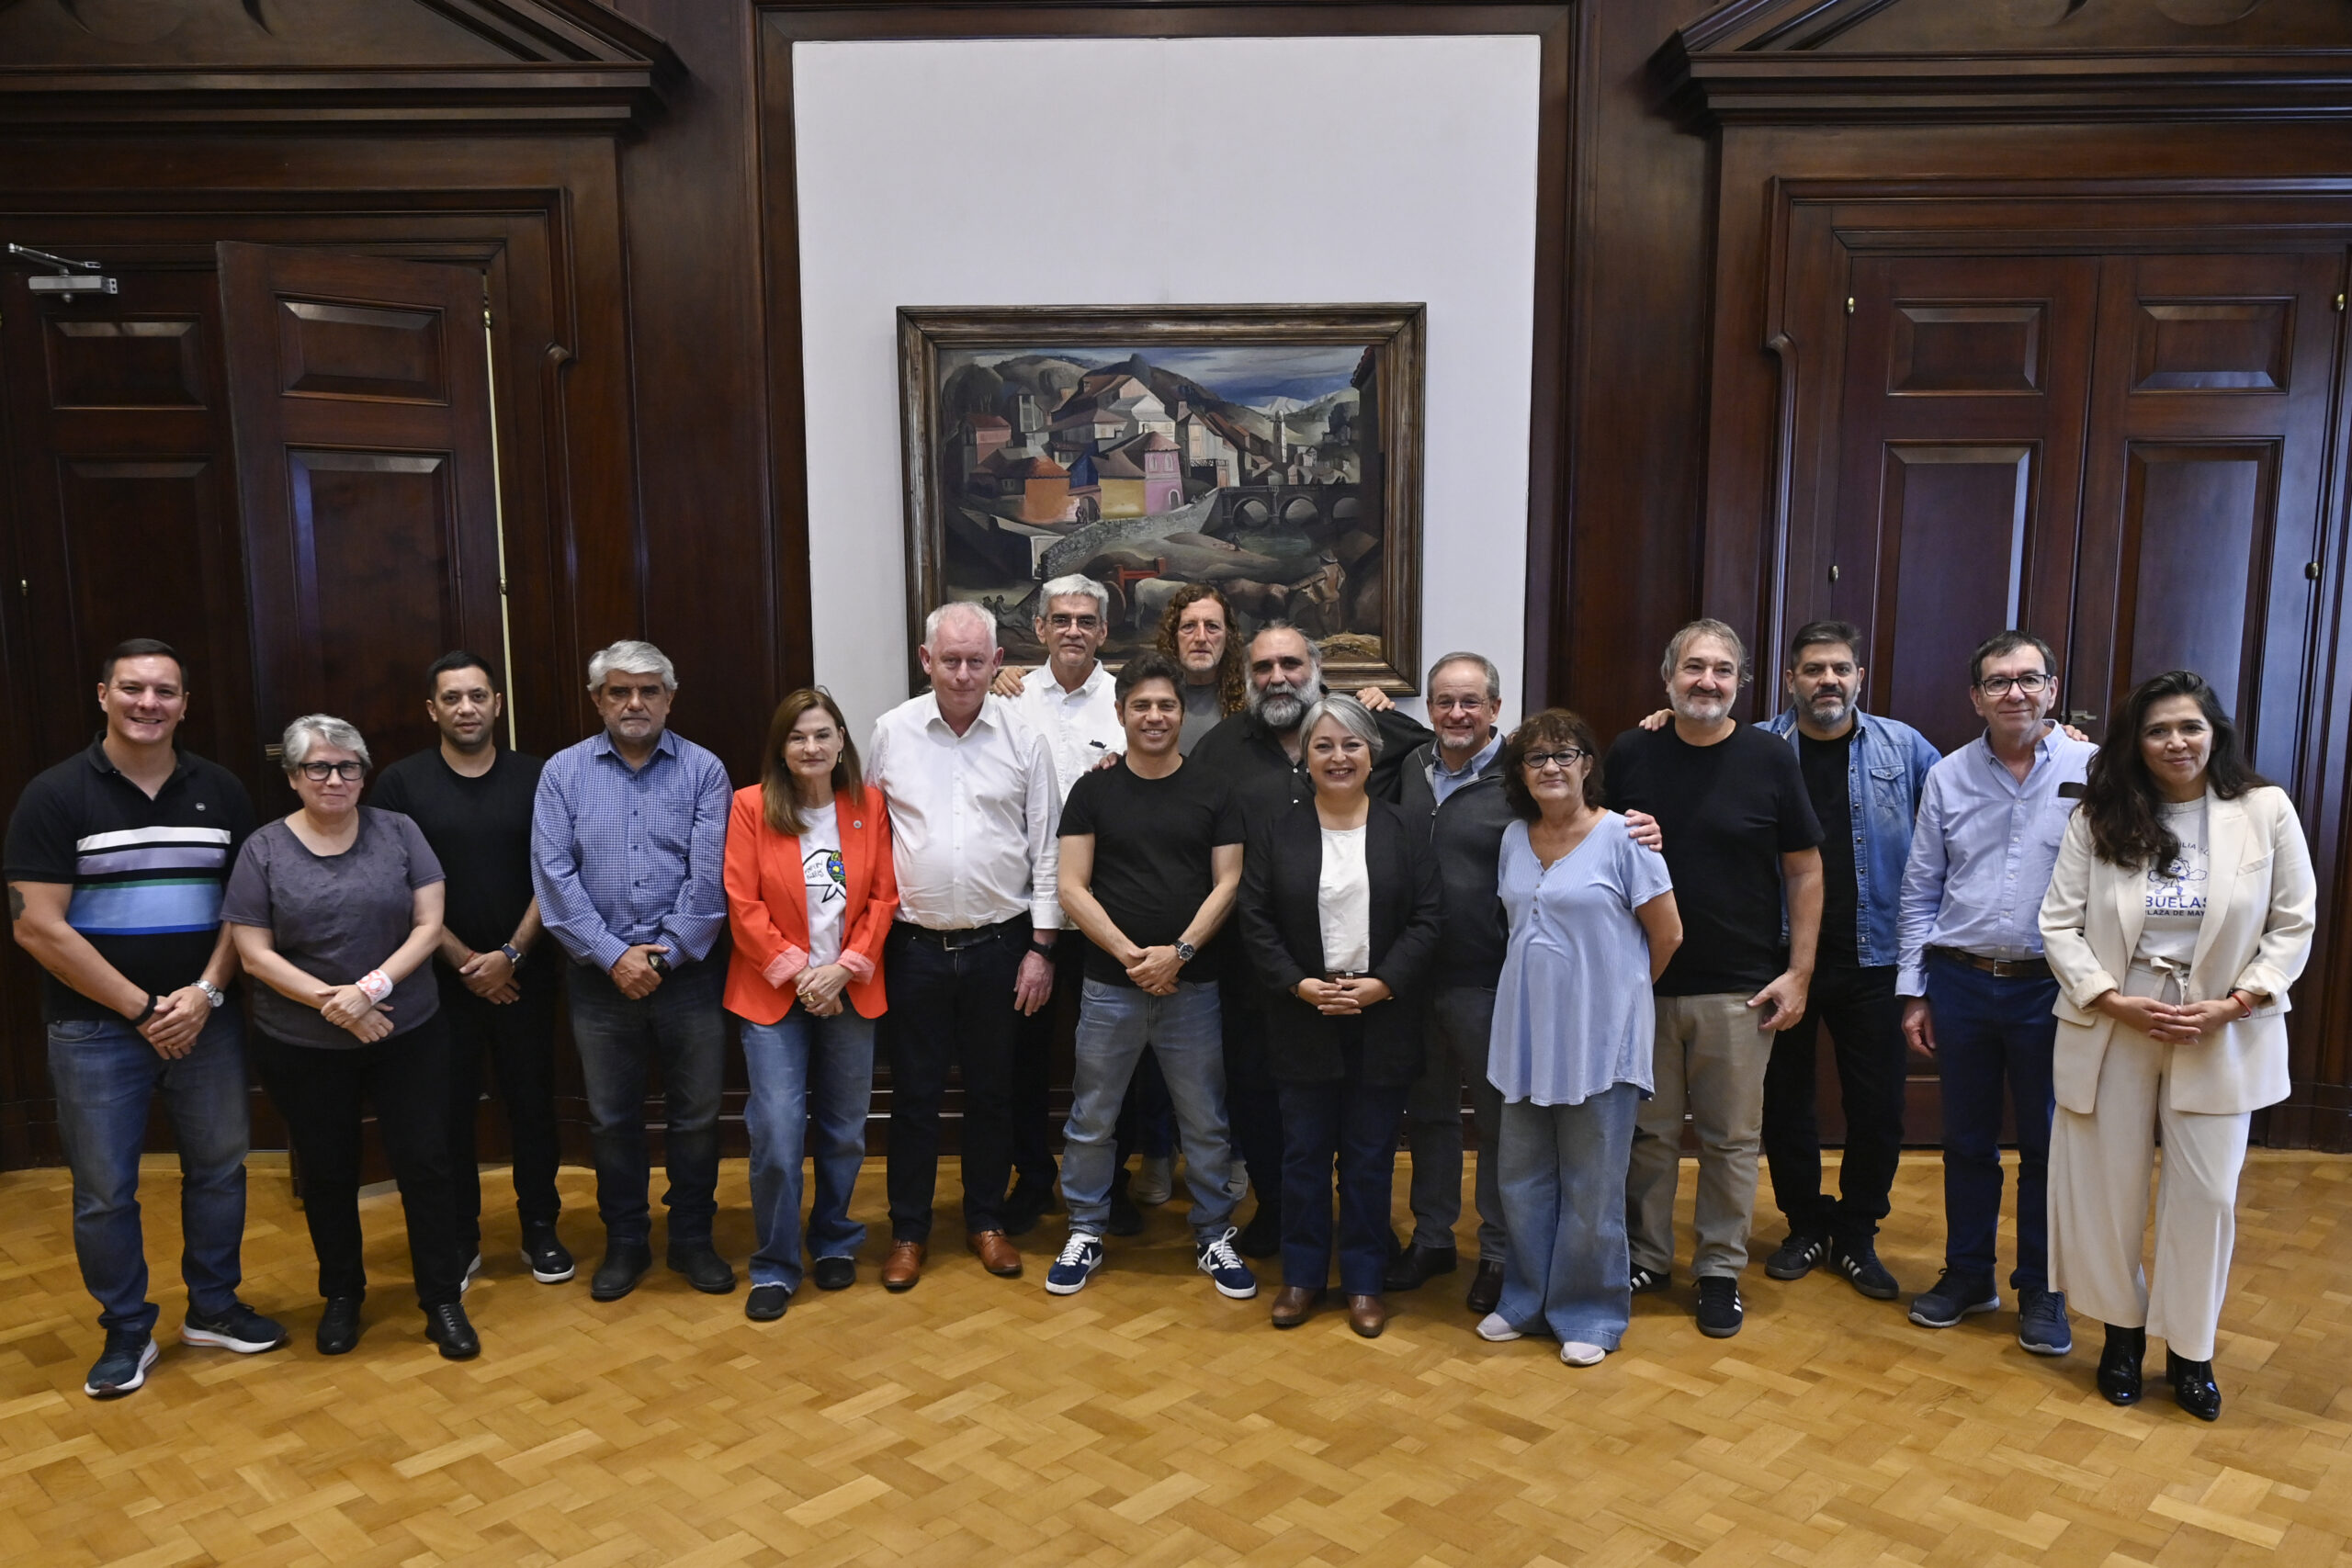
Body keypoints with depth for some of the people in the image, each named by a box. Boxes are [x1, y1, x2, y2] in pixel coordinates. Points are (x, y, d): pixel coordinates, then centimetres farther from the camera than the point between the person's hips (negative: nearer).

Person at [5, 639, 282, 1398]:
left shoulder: (221, 791, 4)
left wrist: (205, 994, -9)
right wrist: (140, 1008, -13)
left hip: (205, 1018, 3)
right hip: (96, 1027, -3)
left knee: (218, 1167, 11)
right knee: (104, 1190, 6)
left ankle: (212, 1308, 29)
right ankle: (127, 1333, 23)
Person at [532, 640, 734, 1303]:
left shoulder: (703, 770, -1)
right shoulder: (563, 772, 2)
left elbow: (708, 876, -7)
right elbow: (553, 874, -6)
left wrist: (664, 954, -12)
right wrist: (613, 955, -12)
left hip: (687, 971, -1)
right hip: (600, 974, 1)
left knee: (696, 1115, 8)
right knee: (611, 1118, 12)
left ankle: (692, 1237, 25)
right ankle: (625, 1241, 28)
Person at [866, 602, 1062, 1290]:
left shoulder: (1024, 738, -2)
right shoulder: (891, 733, -1)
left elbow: (1045, 849, 1)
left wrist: (1041, 948, -2)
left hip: (999, 943, 0)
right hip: (913, 944, 0)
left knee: (992, 1091, 12)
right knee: (914, 1091, 9)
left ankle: (986, 1220, 29)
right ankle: (908, 1229, 24)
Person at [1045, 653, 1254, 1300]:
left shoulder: (1212, 792, 4)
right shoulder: (1094, 791, 2)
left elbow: (1228, 883, 0)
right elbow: (1073, 888, -3)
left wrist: (1179, 951, -12)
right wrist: (1129, 954, -13)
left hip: (1193, 984, 0)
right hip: (1110, 985, 0)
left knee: (1206, 1122, 8)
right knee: (1091, 1120, 8)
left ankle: (1214, 1235, 24)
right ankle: (1086, 1234, 25)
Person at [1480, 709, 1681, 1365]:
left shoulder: (1620, 836, -10)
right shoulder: (1515, 838, 6)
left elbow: (1667, 933, -4)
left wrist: (1618, 989, 7)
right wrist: (1541, 986, 10)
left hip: (1599, 1039, -5)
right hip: (1526, 1034, 5)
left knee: (1591, 1187, 6)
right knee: (1520, 1178, 12)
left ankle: (1590, 1313, 22)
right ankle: (1527, 1299, 29)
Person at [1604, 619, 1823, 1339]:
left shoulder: (1770, 760, -2)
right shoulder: (1630, 755, 1)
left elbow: (1805, 871, 1)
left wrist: (1798, 972, -3)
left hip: (1741, 989, -1)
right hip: (1644, 983, 1)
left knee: (1731, 1138, 8)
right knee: (1649, 1131, 11)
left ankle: (1720, 1271, 22)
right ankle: (1646, 1258, 26)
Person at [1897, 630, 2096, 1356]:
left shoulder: (2094, 770, -5)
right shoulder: (1948, 776, 3)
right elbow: (1920, 890, 6)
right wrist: (1914, 991, 4)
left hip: (2050, 989, -2)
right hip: (1960, 982, 3)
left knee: (2048, 1145, 9)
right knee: (1967, 1140, 14)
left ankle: (2042, 1291, 24)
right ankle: (1967, 1274, 29)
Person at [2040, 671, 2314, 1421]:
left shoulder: (2265, 811, -3)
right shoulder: (2099, 818, -1)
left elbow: (2292, 925, 0)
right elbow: (2060, 923, -1)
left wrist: (2234, 1004, -12)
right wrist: (2114, 1001, -13)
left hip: (2221, 1036, 0)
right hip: (2111, 1029, 1)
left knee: (2207, 1193, 4)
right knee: (2109, 1187, 8)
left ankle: (2189, 1351, 22)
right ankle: (2122, 1330, 28)